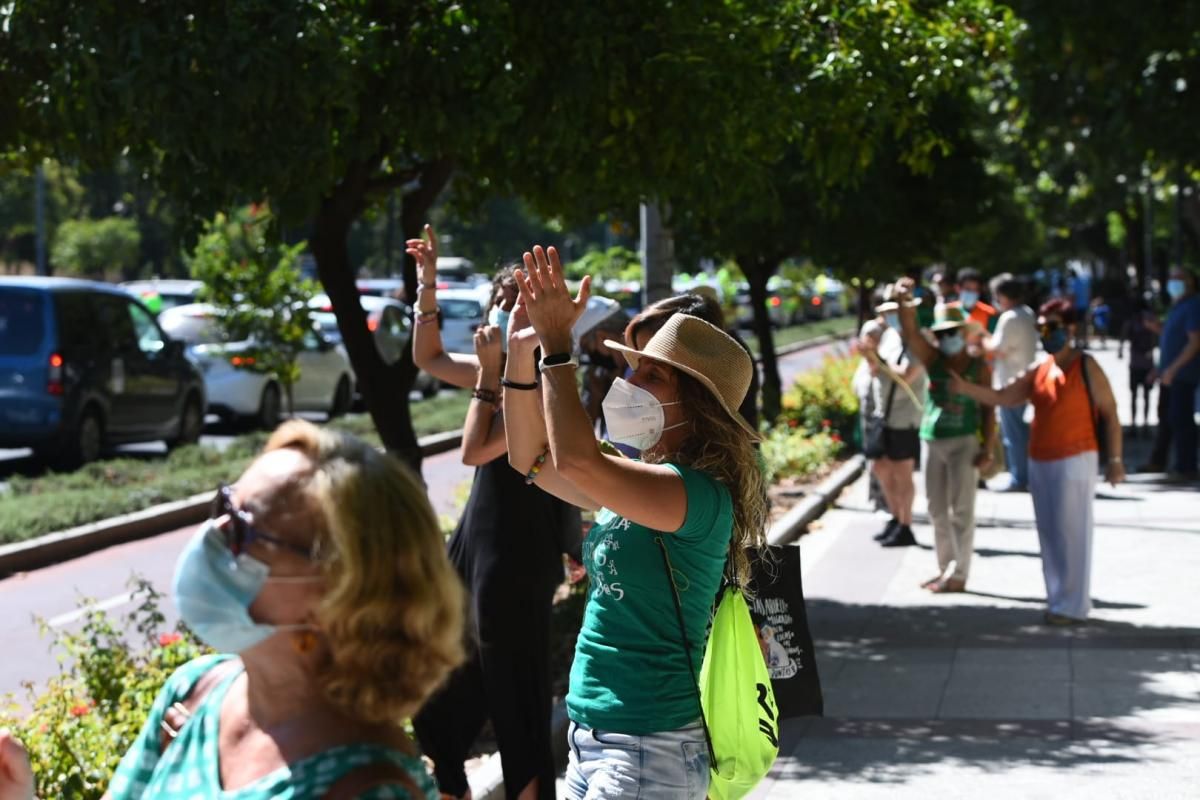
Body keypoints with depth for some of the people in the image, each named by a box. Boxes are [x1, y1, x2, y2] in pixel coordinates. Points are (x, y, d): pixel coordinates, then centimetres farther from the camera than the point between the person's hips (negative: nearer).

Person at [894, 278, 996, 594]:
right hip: (932, 442, 5)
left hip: (964, 442, -5)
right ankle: (946, 569, 21)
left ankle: (958, 574, -1)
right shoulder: (932, 359, 3)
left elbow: (988, 409, -3)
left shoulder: (979, 367, -3)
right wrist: (904, 302, -31)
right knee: (938, 510, 11)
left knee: (961, 511, -3)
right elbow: (910, 332, -13)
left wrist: (987, 449, -11)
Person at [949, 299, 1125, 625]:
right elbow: (1002, 397, 8)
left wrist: (1115, 459, -10)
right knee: (1049, 535, 10)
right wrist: (964, 387, -6)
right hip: (1040, 463, 6)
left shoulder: (1086, 367, -6)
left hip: (1074, 461, -6)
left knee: (1071, 535, -4)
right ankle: (1057, 601, 18)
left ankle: (1074, 606, 1)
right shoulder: (1039, 371, 10)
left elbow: (1109, 413, -6)